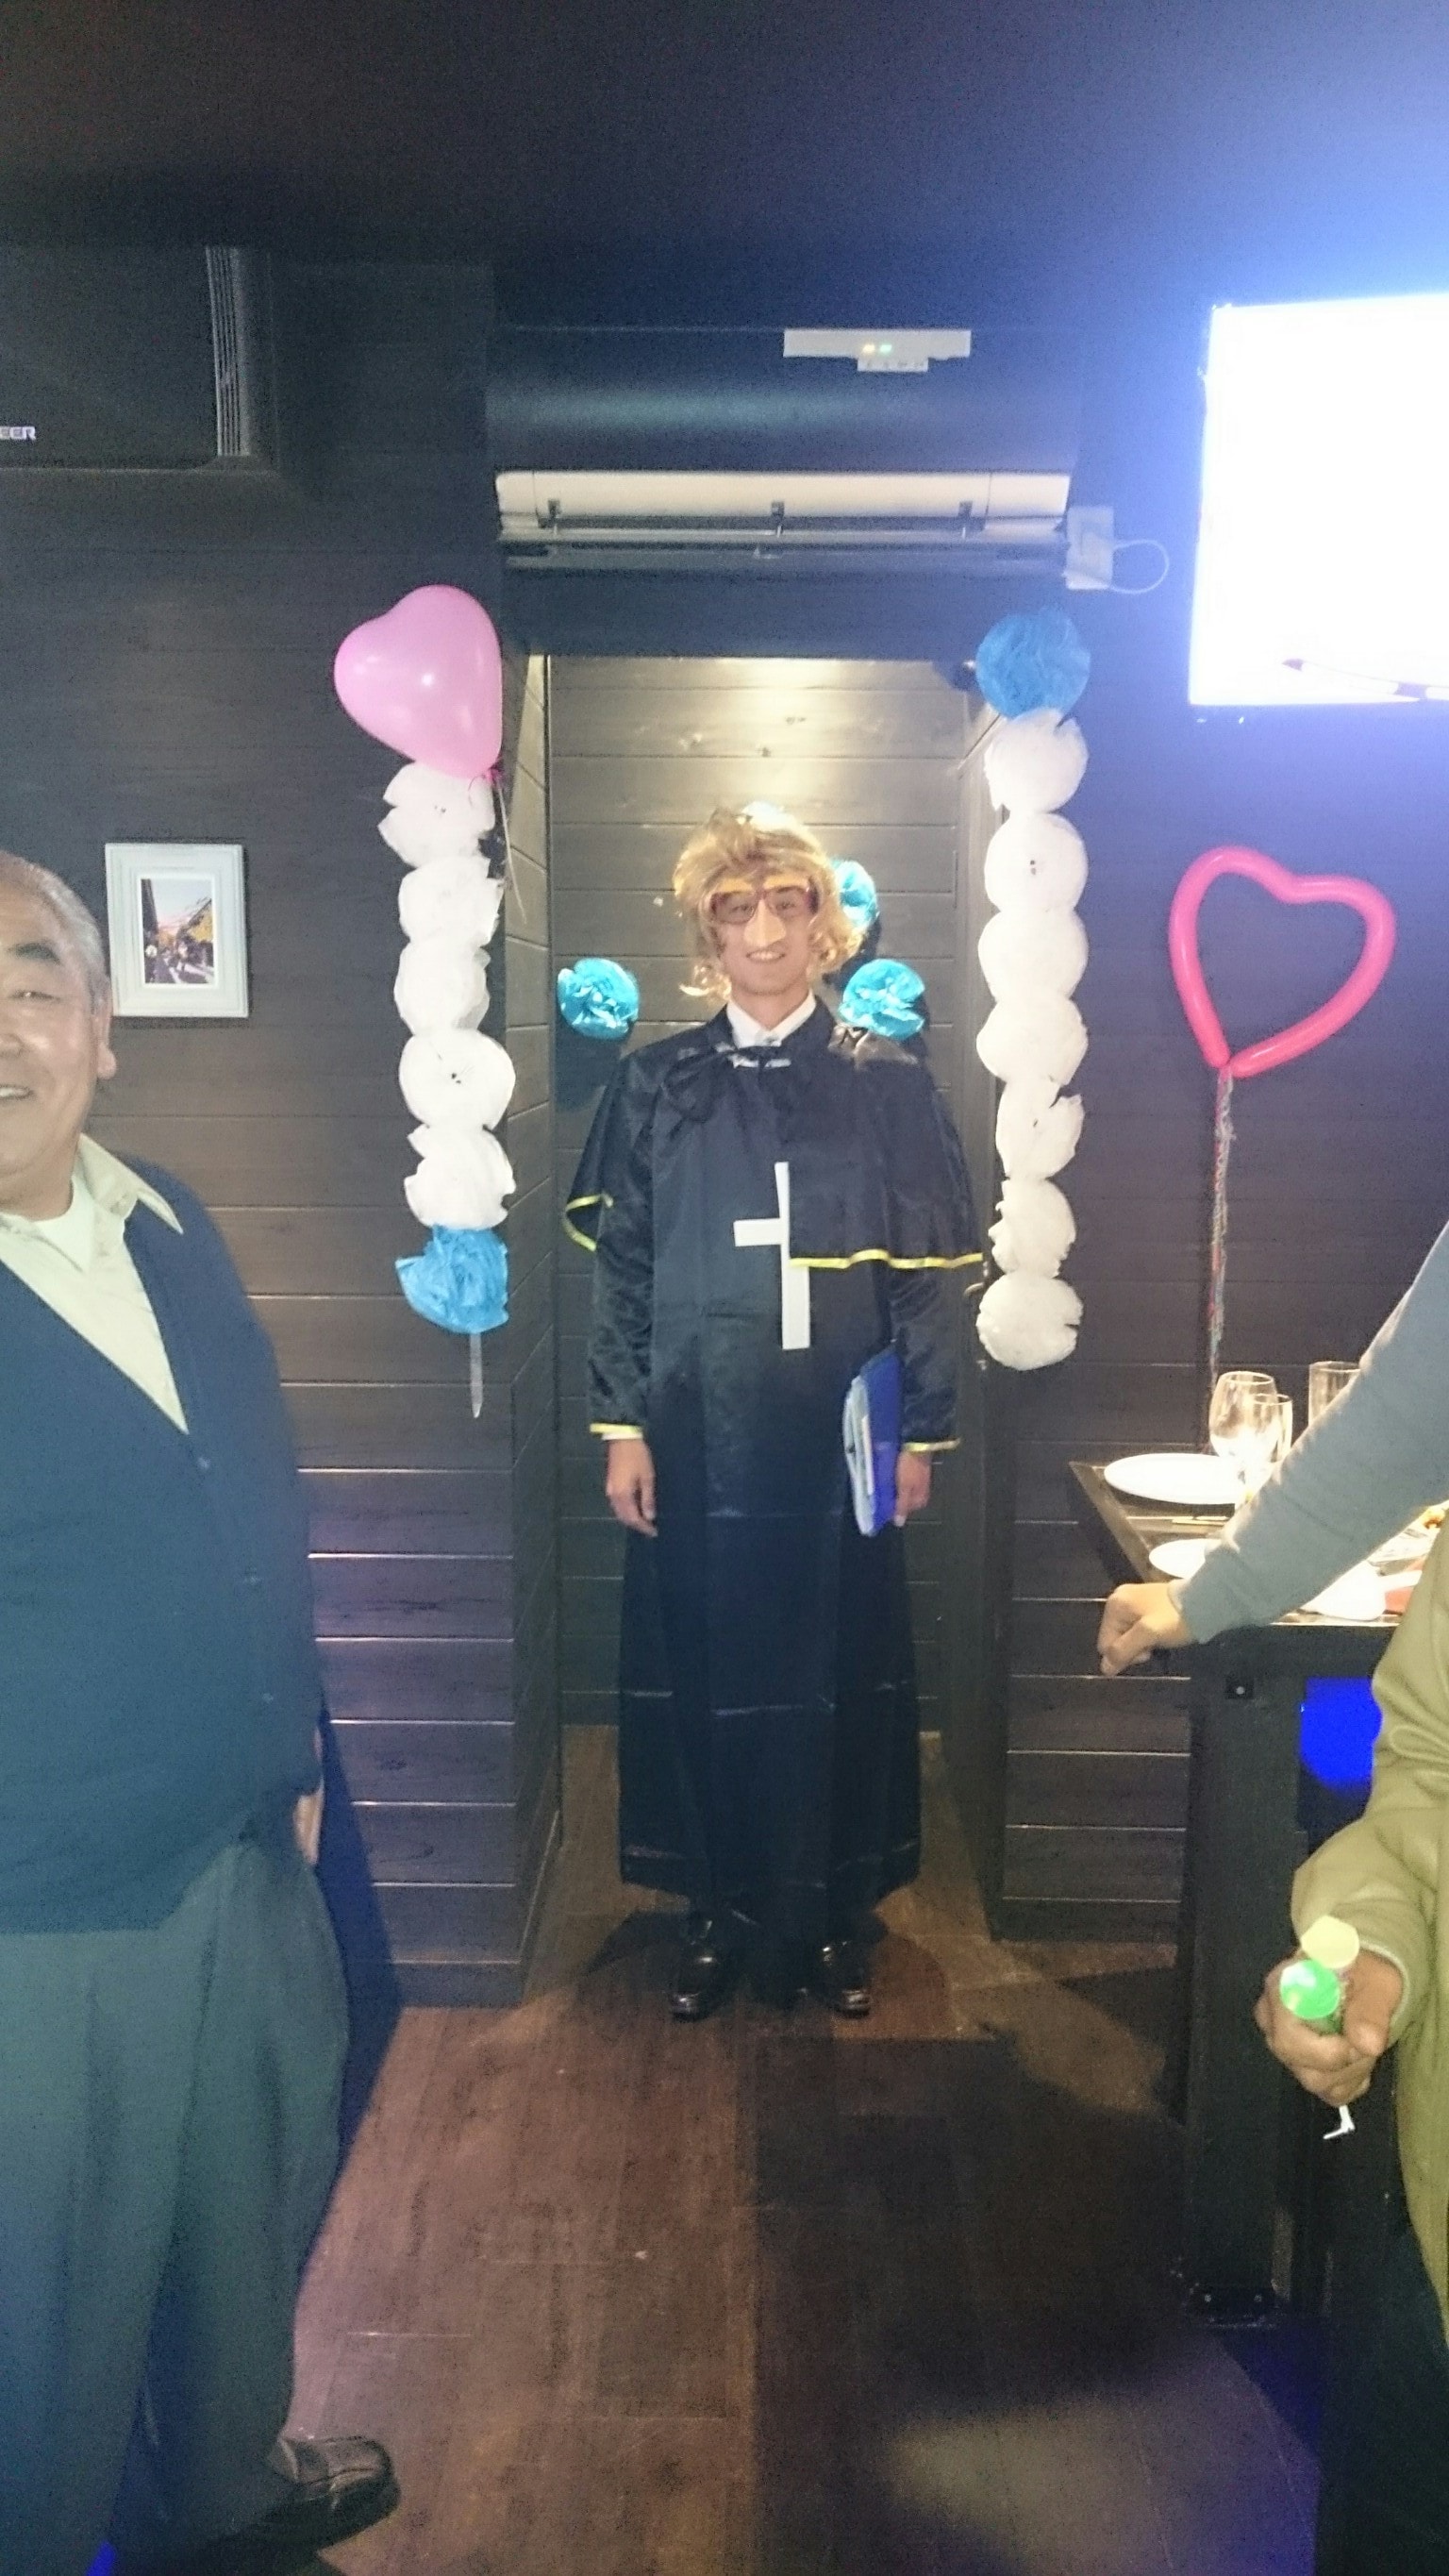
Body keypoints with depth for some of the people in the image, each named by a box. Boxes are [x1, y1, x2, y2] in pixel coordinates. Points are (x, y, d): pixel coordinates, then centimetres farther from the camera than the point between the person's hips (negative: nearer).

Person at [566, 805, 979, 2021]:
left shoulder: (890, 1083, 0)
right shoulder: (656, 1086, 3)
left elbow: (927, 1275, 0)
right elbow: (619, 1269, 3)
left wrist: (922, 1431, -3)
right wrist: (621, 1429, -2)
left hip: (839, 1446, -1)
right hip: (696, 1447, 1)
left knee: (838, 1677, 9)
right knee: (703, 1677, 9)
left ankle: (832, 1913, 28)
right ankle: (720, 1911, 28)